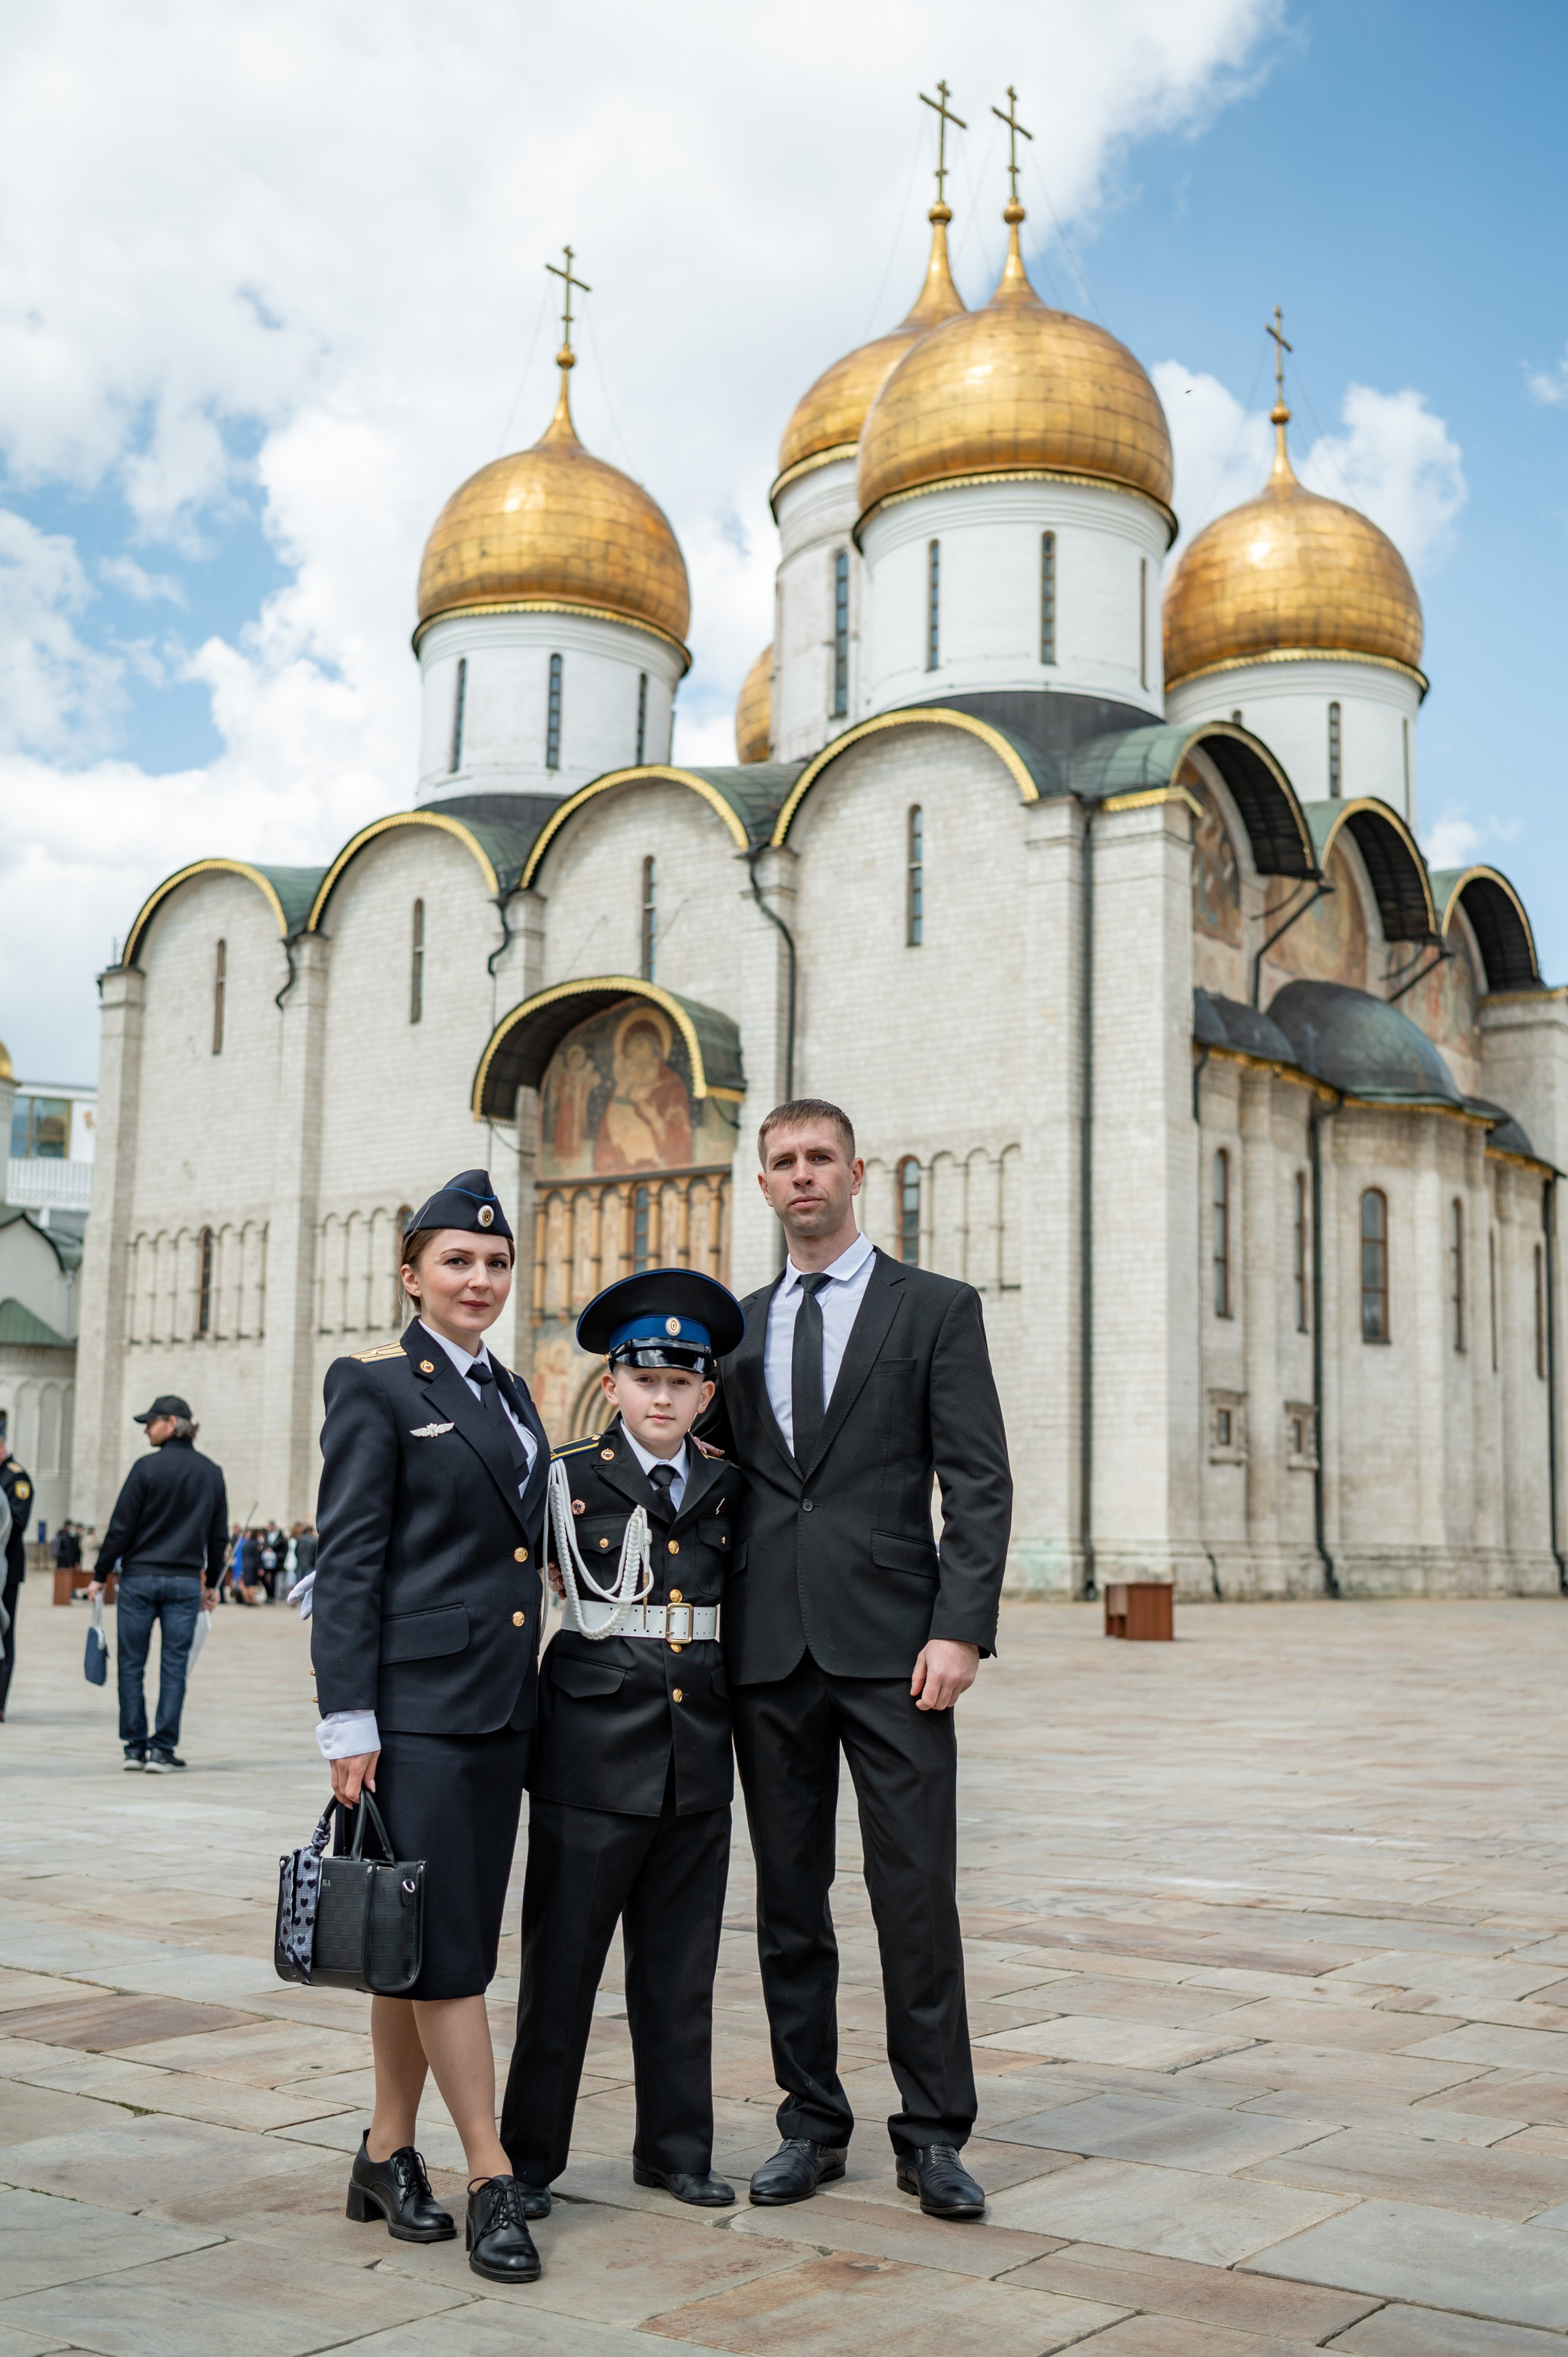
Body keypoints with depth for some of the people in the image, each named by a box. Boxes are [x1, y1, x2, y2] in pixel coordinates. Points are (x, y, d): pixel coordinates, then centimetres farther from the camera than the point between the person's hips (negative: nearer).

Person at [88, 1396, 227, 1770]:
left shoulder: (147, 1468, -7)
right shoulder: (212, 1472, 7)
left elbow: (121, 1528, -7)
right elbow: (218, 1535, 12)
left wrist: (100, 1575, 2)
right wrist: (212, 1583, 21)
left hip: (139, 1578, -3)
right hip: (186, 1582, 3)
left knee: (132, 1665, 7)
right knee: (174, 1667, 4)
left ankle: (135, 1747, 9)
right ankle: (163, 1750, 2)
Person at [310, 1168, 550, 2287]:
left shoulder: (511, 1391, 15)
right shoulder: (376, 1386, -6)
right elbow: (348, 1561, -10)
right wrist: (349, 1722, -15)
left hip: (501, 1700, 7)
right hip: (416, 1697, -7)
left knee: (432, 1943, 13)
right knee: (446, 1944, -3)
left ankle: (389, 2155, 23)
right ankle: (493, 2180, 4)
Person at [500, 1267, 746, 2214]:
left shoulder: (728, 1486, 7)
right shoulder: (568, 1477, -4)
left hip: (699, 1761, 4)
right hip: (596, 1753, -3)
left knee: (681, 1963, 11)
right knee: (563, 1959, 3)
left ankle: (677, 2147, 24)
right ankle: (528, 2155, 16)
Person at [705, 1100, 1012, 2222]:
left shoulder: (937, 1309, 3)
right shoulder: (736, 1326, 15)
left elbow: (980, 1484, -3)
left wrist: (960, 1630, -12)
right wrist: (711, 1628, 7)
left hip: (890, 1644, -4)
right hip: (768, 1646, 4)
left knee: (918, 1894, -2)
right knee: (789, 1897, 9)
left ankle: (934, 2132, 11)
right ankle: (813, 2121, 21)